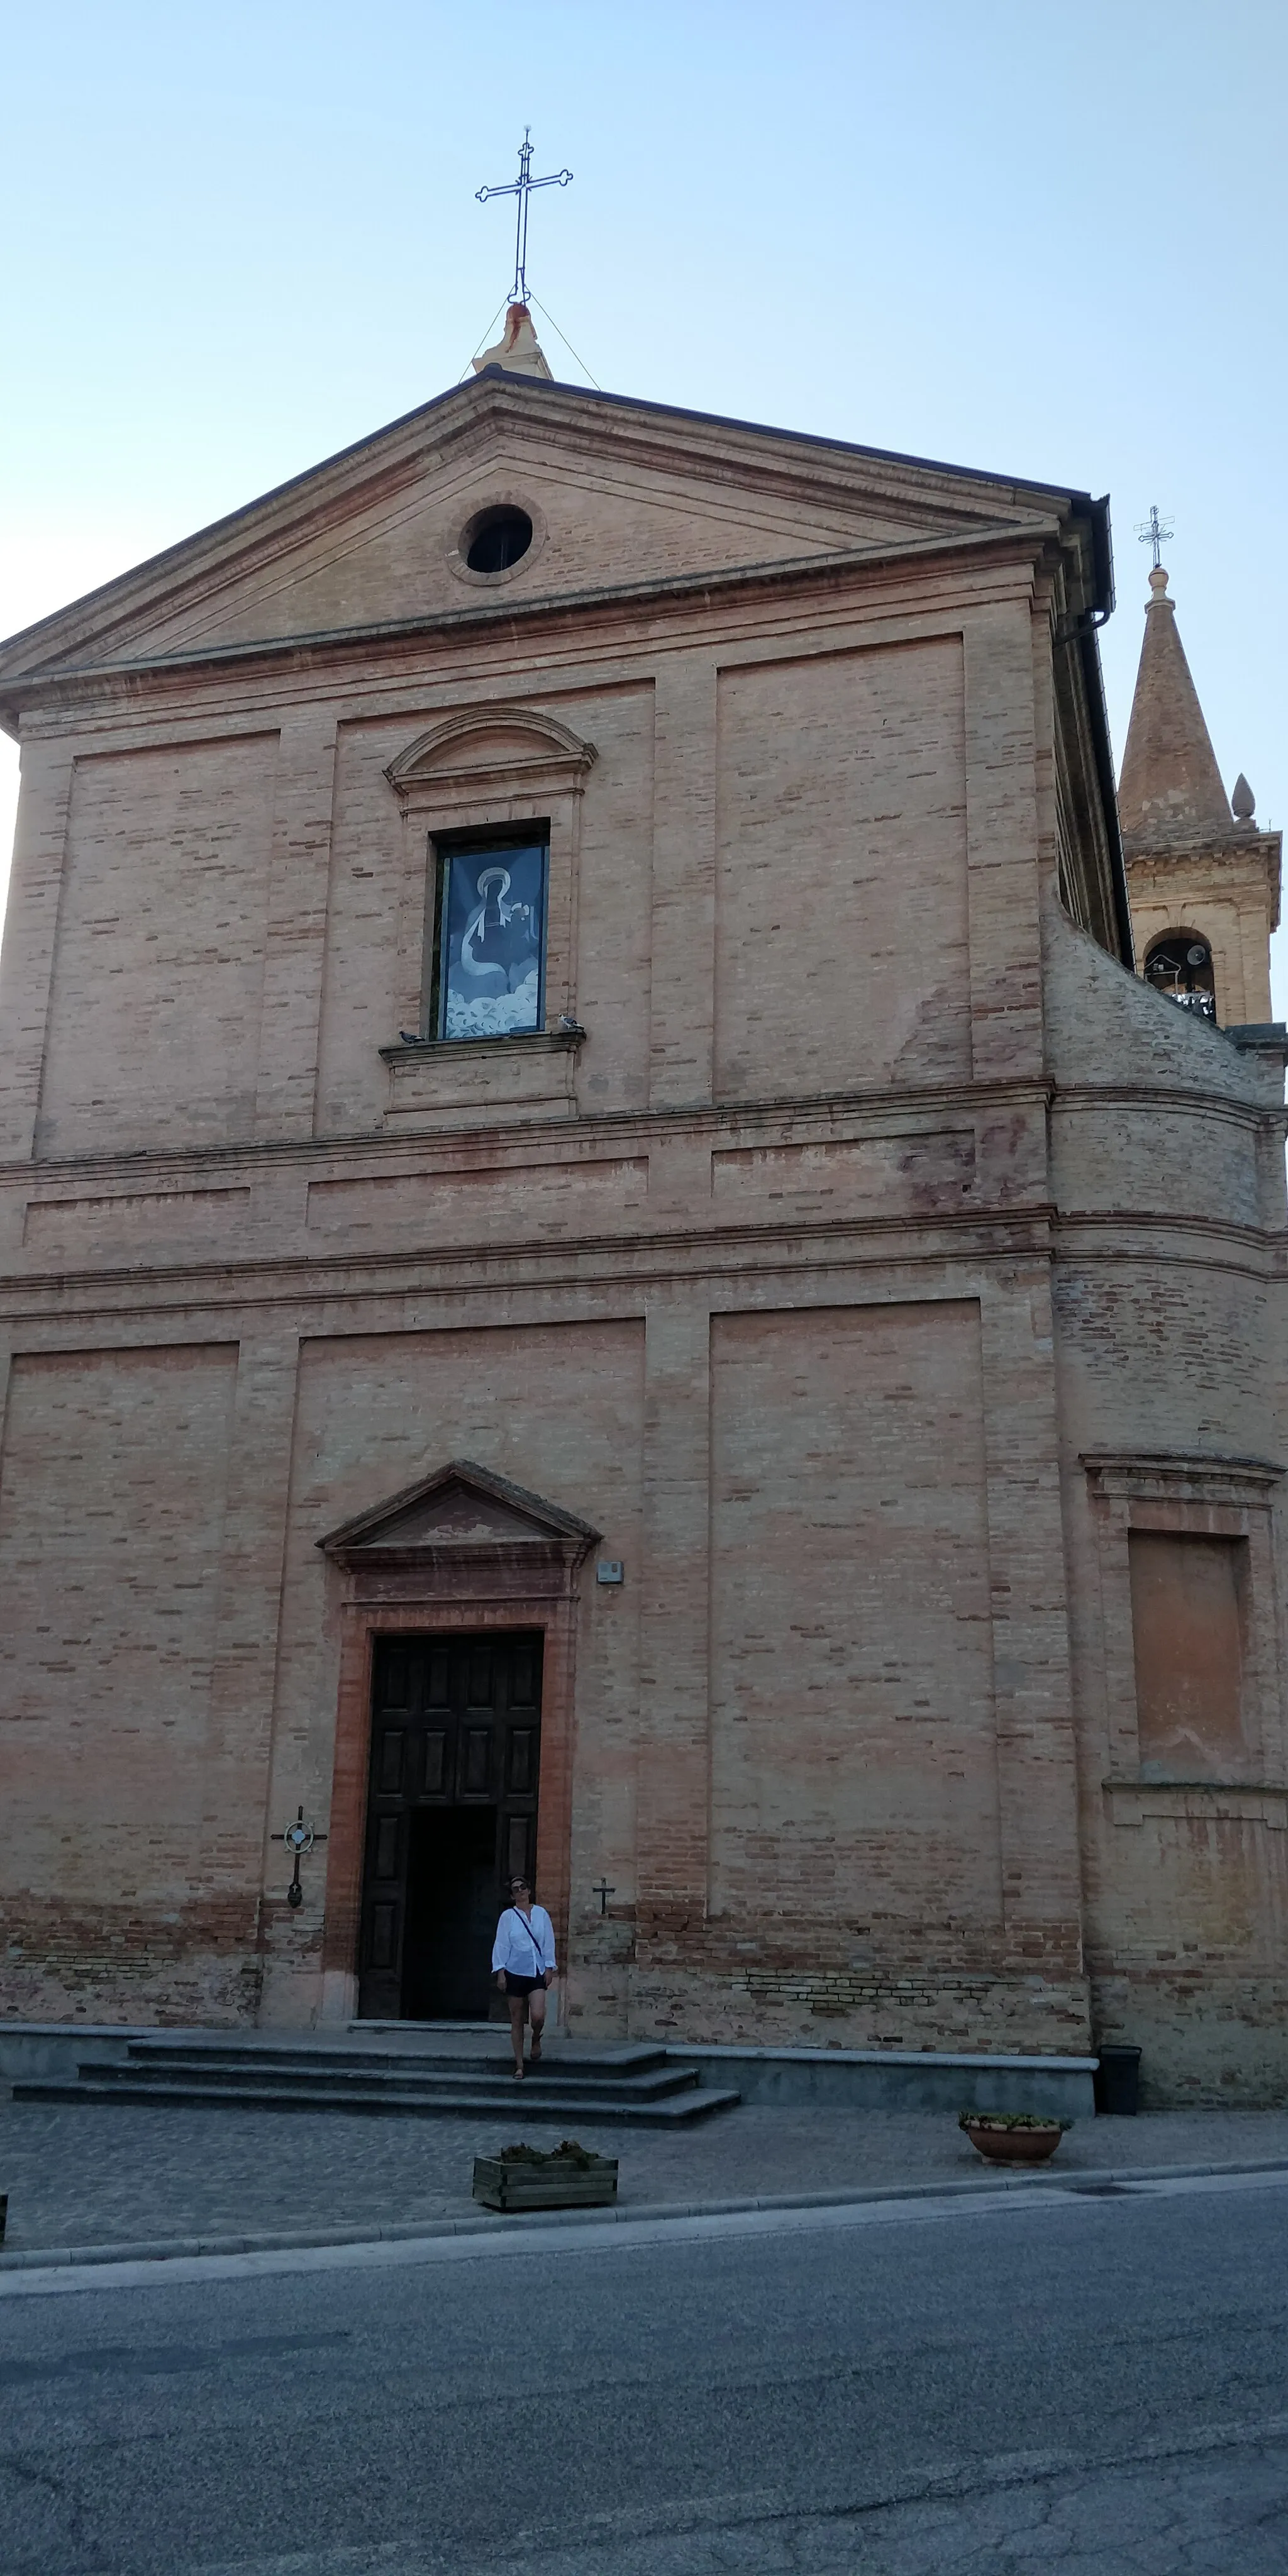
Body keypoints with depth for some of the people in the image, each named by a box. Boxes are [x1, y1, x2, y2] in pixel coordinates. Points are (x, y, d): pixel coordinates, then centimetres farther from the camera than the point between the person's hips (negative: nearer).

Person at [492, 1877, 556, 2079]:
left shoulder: (541, 1914, 5)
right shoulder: (508, 1916, 0)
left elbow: (549, 1942, 7)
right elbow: (501, 1945, 0)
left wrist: (549, 1967, 2)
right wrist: (500, 1972, -4)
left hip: (537, 1972, 0)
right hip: (515, 1972, 0)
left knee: (538, 2016, -16)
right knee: (517, 2020, 4)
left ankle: (536, 2040, 18)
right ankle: (519, 2066, 14)